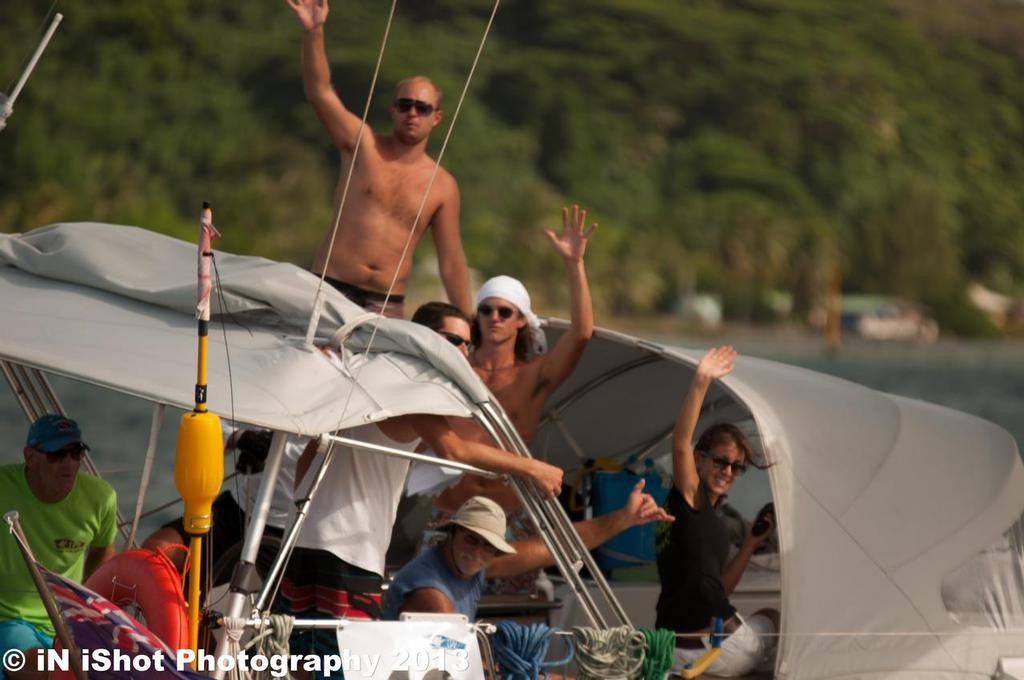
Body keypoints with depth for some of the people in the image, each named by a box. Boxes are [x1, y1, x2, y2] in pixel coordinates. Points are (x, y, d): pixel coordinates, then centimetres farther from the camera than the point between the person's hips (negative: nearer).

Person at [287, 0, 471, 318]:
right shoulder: (364, 146, 3)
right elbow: (320, 92, -9)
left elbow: (451, 261, 10)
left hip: (386, 303, 1)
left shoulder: (443, 186, 6)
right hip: (332, 289, -1)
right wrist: (314, 31, -23)